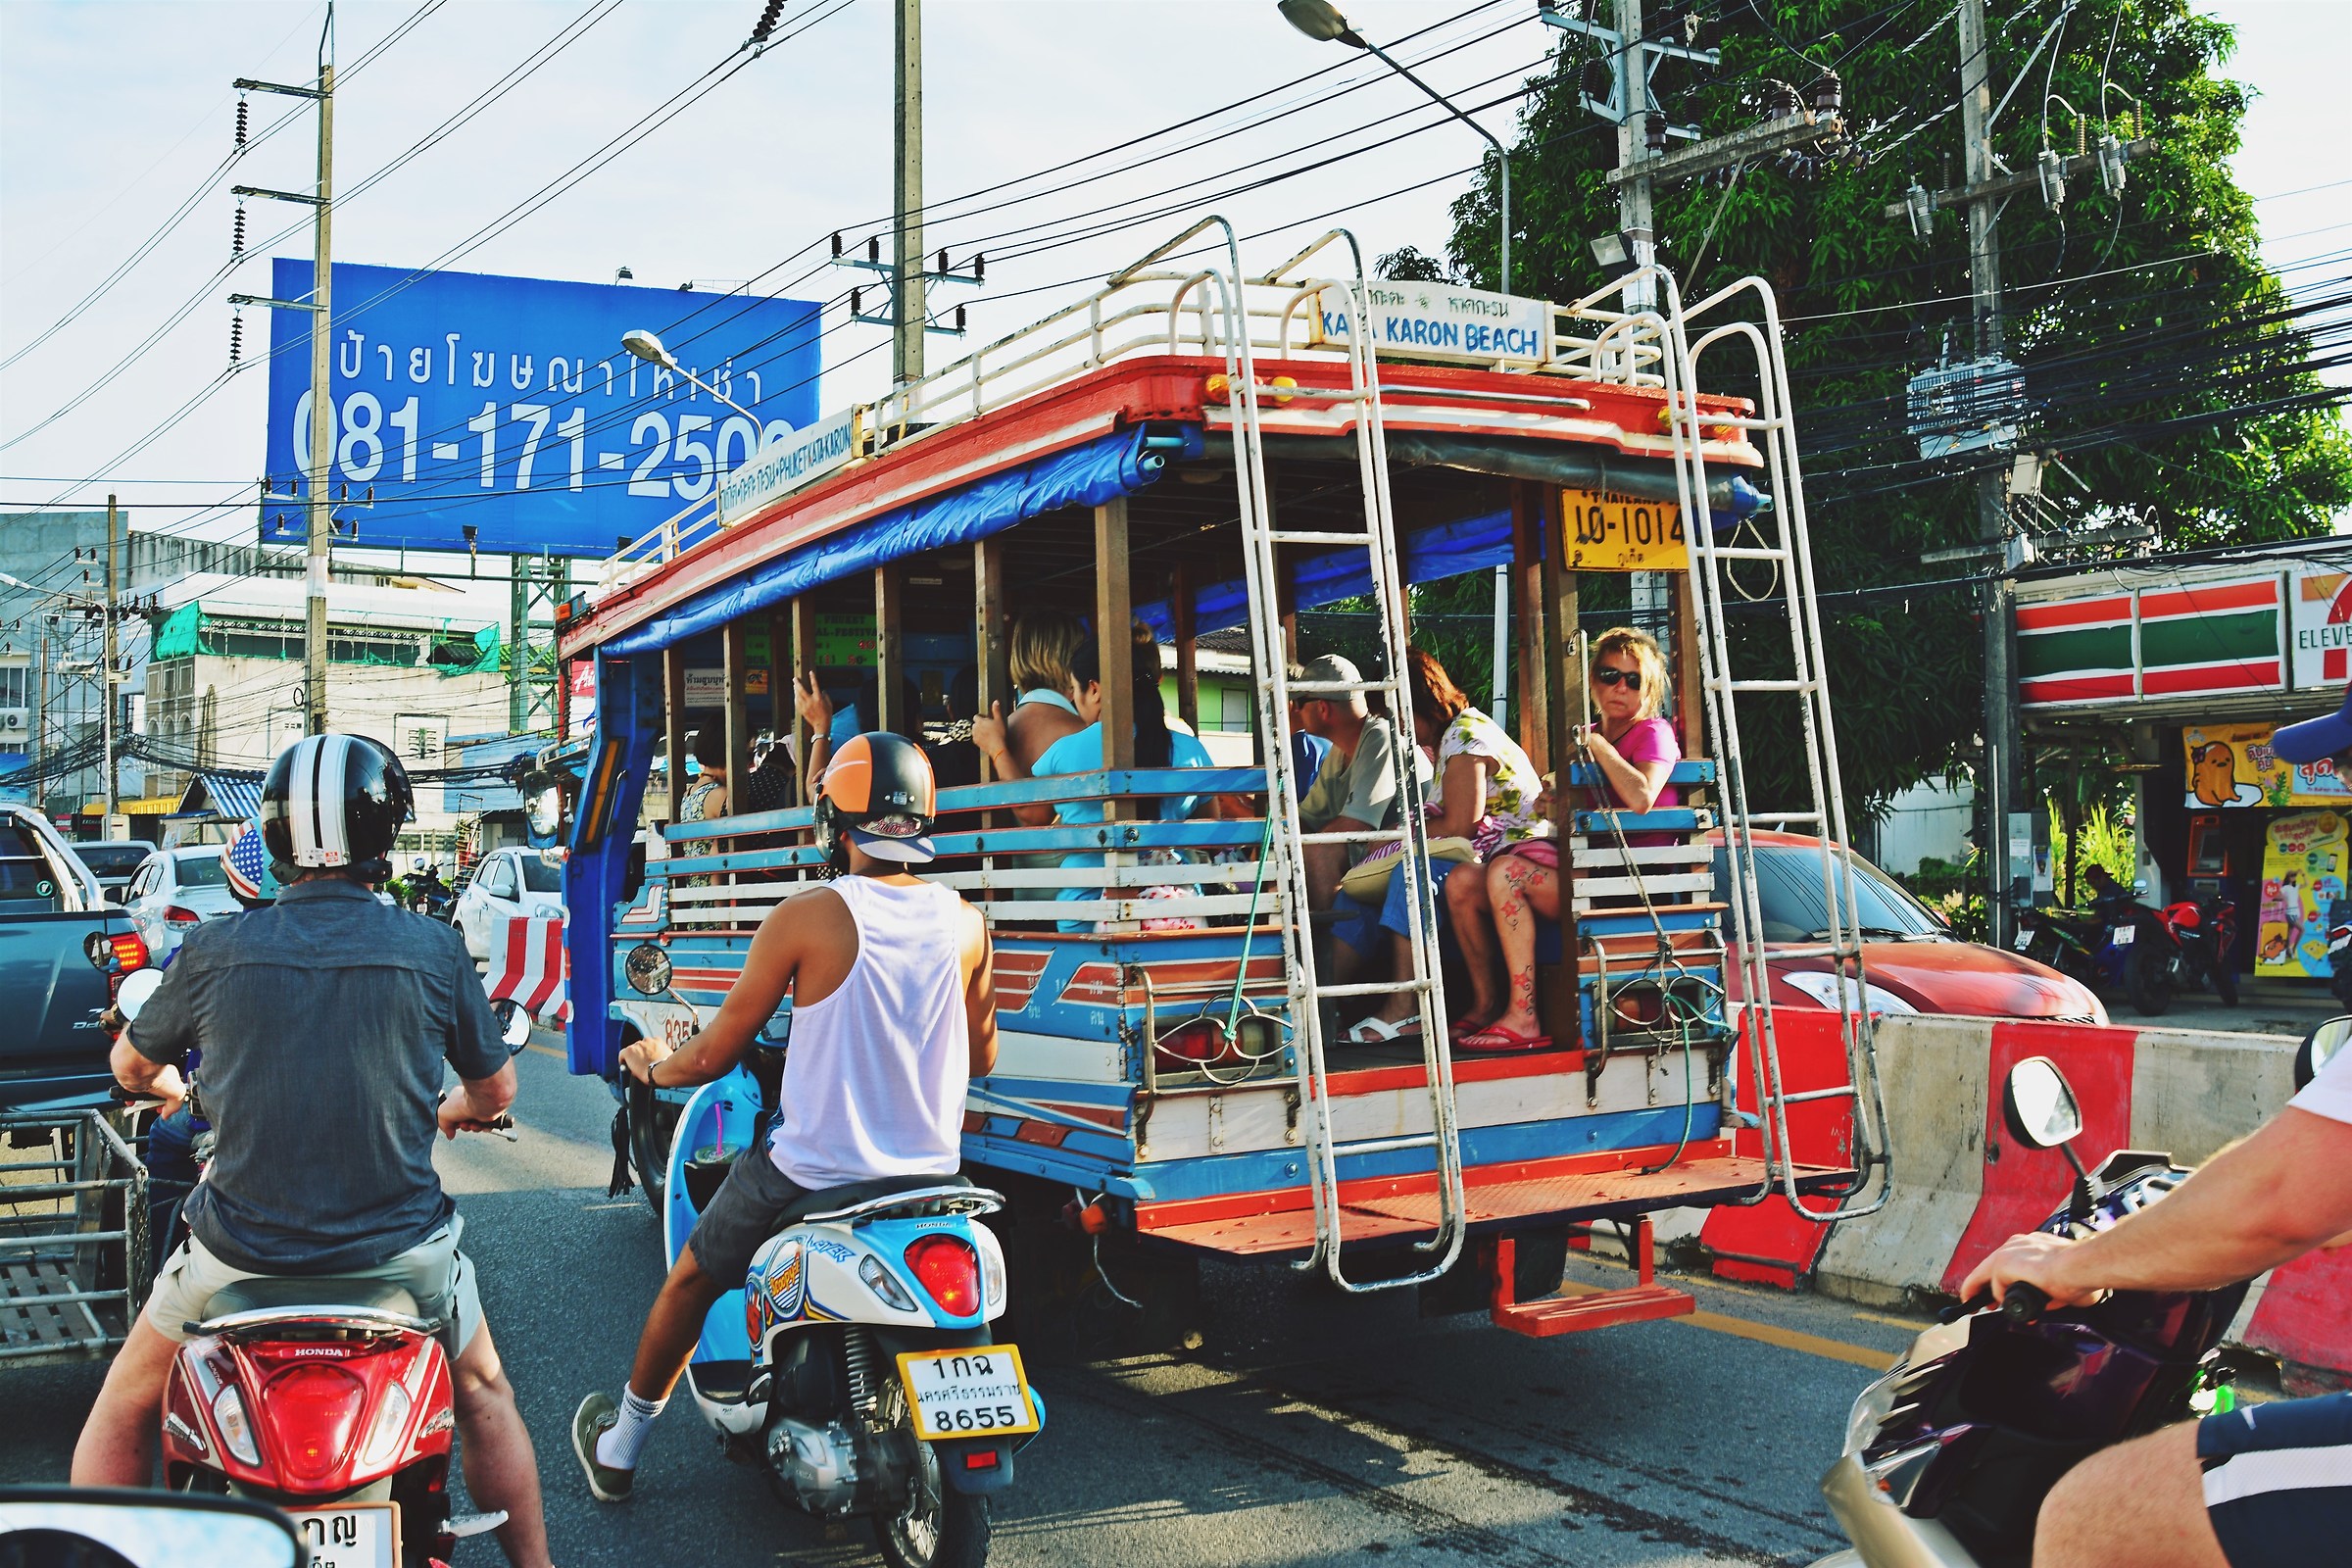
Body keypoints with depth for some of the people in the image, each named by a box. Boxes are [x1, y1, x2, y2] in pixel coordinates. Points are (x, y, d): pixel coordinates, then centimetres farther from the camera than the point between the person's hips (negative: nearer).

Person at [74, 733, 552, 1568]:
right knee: (484, 1396, 28)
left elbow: (132, 1065, 13)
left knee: (123, 1409, 28)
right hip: (401, 1245, 0)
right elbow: (495, 1091, 7)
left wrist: (171, 1086, 37)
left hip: (241, 1256, 0)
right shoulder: (433, 948, -7)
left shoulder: (215, 950, -6)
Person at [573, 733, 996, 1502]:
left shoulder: (805, 918, -14)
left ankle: (618, 1449, 39)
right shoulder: (965, 924, -3)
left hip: (813, 1172, -3)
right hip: (932, 1171, 3)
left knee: (692, 1279, 22)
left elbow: (716, 1054, -7)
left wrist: (655, 1066, 16)